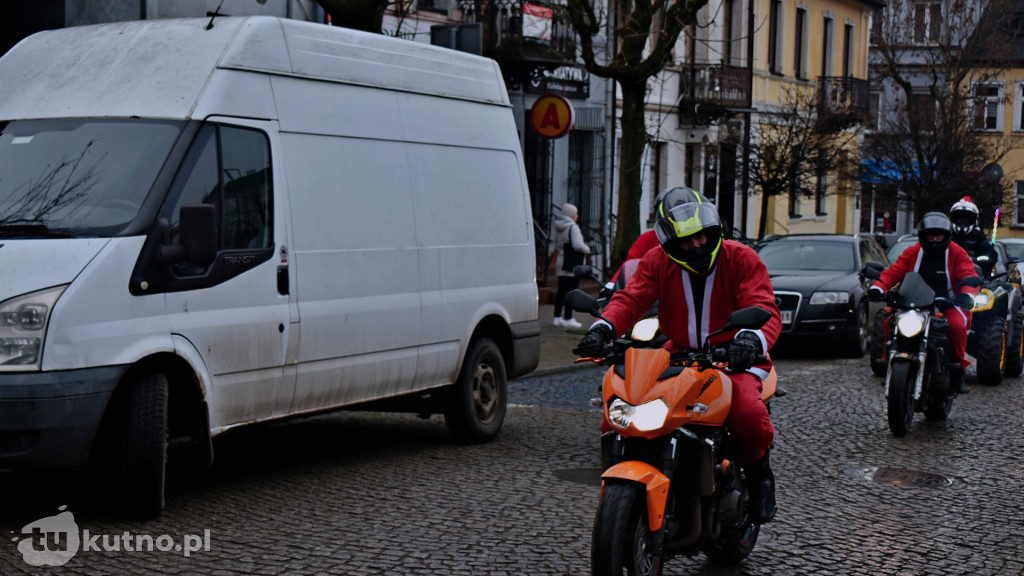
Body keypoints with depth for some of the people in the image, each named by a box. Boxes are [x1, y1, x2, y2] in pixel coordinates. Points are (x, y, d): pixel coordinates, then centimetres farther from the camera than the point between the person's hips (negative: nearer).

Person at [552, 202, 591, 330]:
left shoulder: (558, 227, 13)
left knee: (561, 291, 13)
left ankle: (557, 317, 17)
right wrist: (587, 249, -5)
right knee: (571, 291, -6)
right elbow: (578, 245, -22)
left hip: (561, 261, 9)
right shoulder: (572, 227, -15)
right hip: (572, 265, -9)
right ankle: (568, 319, -5)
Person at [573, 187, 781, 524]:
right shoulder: (658, 261, 4)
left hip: (734, 360, -3)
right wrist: (603, 328, -32)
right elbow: (630, 299, -9)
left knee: (748, 412, -34)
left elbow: (765, 310, -17)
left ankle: (757, 471, 1)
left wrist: (751, 338, -42)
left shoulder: (741, 259, -4)